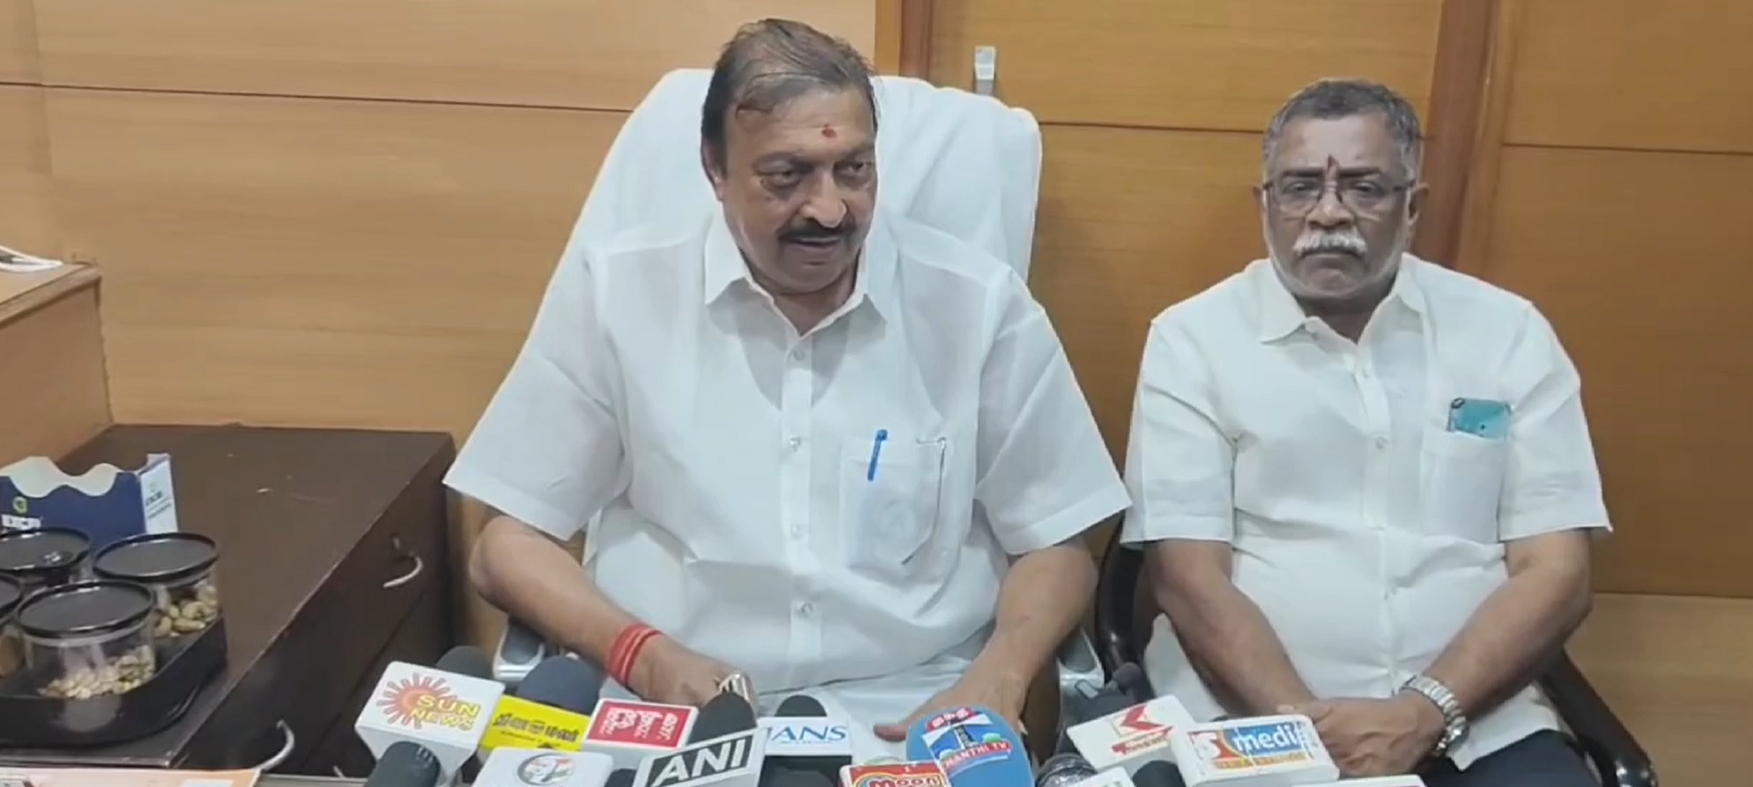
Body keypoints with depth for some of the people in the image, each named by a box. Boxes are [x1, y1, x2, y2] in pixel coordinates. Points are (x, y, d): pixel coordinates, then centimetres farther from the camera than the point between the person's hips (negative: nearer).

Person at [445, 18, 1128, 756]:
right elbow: (509, 544, 2)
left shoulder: (979, 302, -1)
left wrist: (995, 684, -14)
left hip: (913, 716, 1)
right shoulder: (613, 289, -2)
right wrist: (641, 653, -15)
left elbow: (1056, 545, 6)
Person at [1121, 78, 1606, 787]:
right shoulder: (1193, 337, 2)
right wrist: (1305, 726, -16)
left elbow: (1555, 574, 3)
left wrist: (1423, 714, -10)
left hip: (1470, 723, 2)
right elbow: (1187, 573, -4)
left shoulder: (1509, 332, 7)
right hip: (1245, 718, -1)